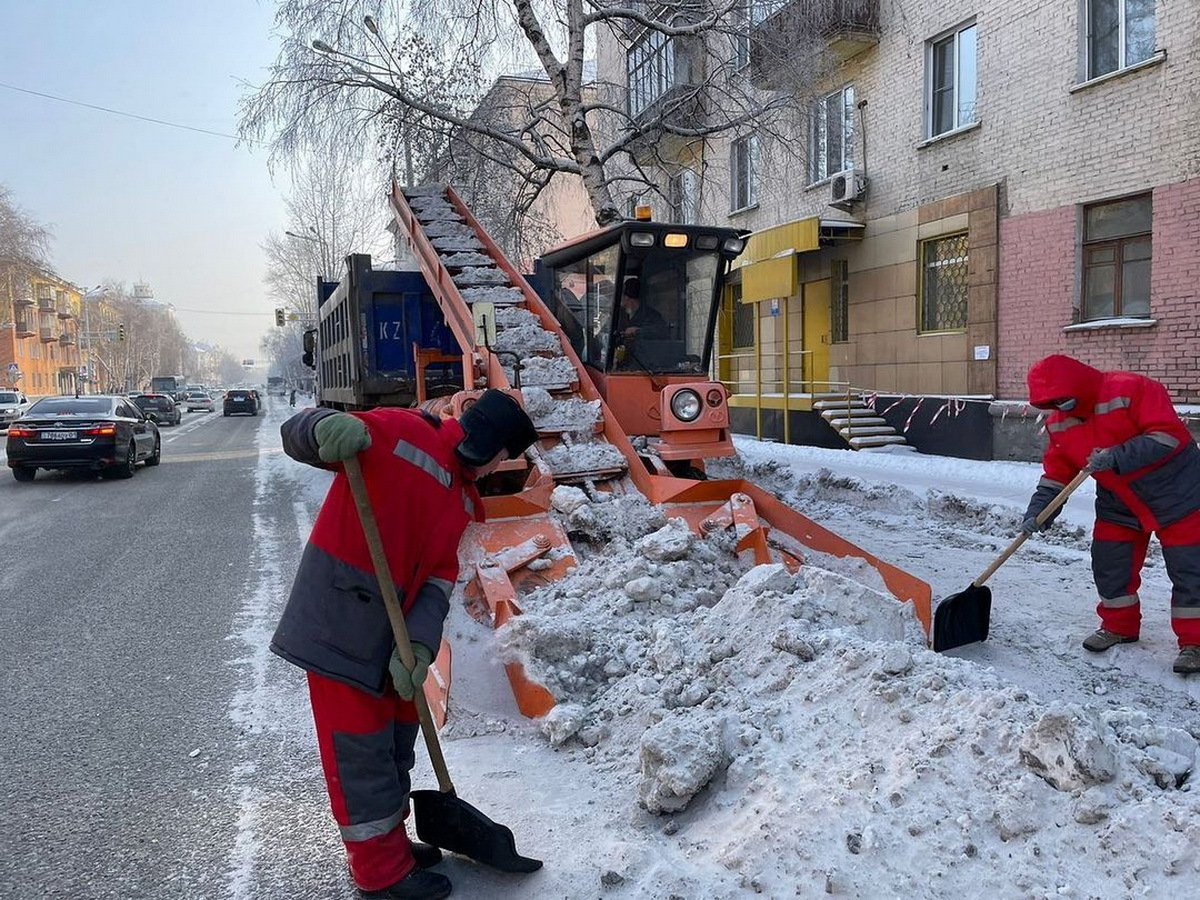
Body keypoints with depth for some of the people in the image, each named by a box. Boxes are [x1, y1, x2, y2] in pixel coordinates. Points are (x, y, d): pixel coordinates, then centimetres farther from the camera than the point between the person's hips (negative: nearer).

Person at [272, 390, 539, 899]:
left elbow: (439, 579, 5)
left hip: (389, 629, 9)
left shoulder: (463, 499, 12)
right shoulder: (398, 433, -10)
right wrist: (328, 427, -34)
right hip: (338, 620, -9)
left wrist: (418, 645, -11)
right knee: (358, 744, 2)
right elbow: (295, 436, -9)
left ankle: (389, 839, 39)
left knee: (397, 732, 20)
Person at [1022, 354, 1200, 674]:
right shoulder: (1060, 423, -3)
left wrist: (1116, 458, -36)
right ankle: (1119, 626, 28)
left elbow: (1167, 434, -28)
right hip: (1119, 504, 6)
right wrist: (1037, 512, -11)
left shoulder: (1131, 390, -24)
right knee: (1109, 566, 8)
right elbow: (1057, 472, 1)